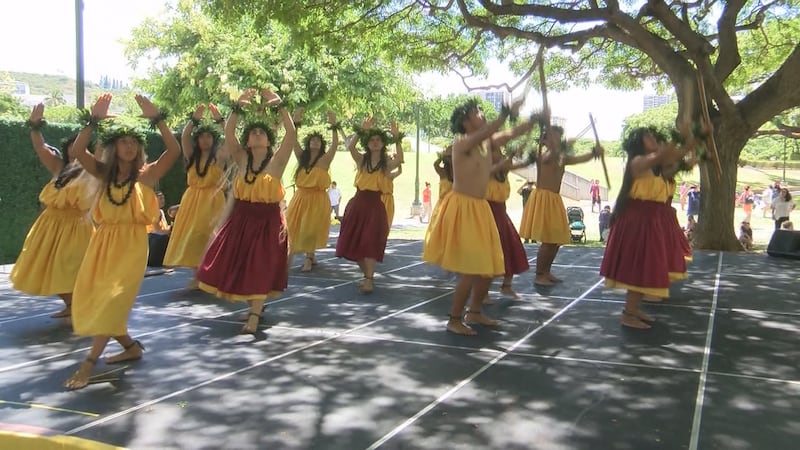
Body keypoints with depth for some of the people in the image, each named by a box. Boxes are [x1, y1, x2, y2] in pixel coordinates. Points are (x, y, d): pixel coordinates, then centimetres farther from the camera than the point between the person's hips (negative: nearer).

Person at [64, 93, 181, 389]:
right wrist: (94, 119, -12)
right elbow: (77, 151, -5)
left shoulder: (146, 174, -2)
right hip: (102, 244, 5)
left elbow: (174, 151, -15)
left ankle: (88, 364, -6)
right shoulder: (104, 173, 8)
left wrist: (156, 118, -19)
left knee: (112, 301, -11)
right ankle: (131, 346, 23)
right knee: (88, 301, 6)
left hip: (131, 245, -5)